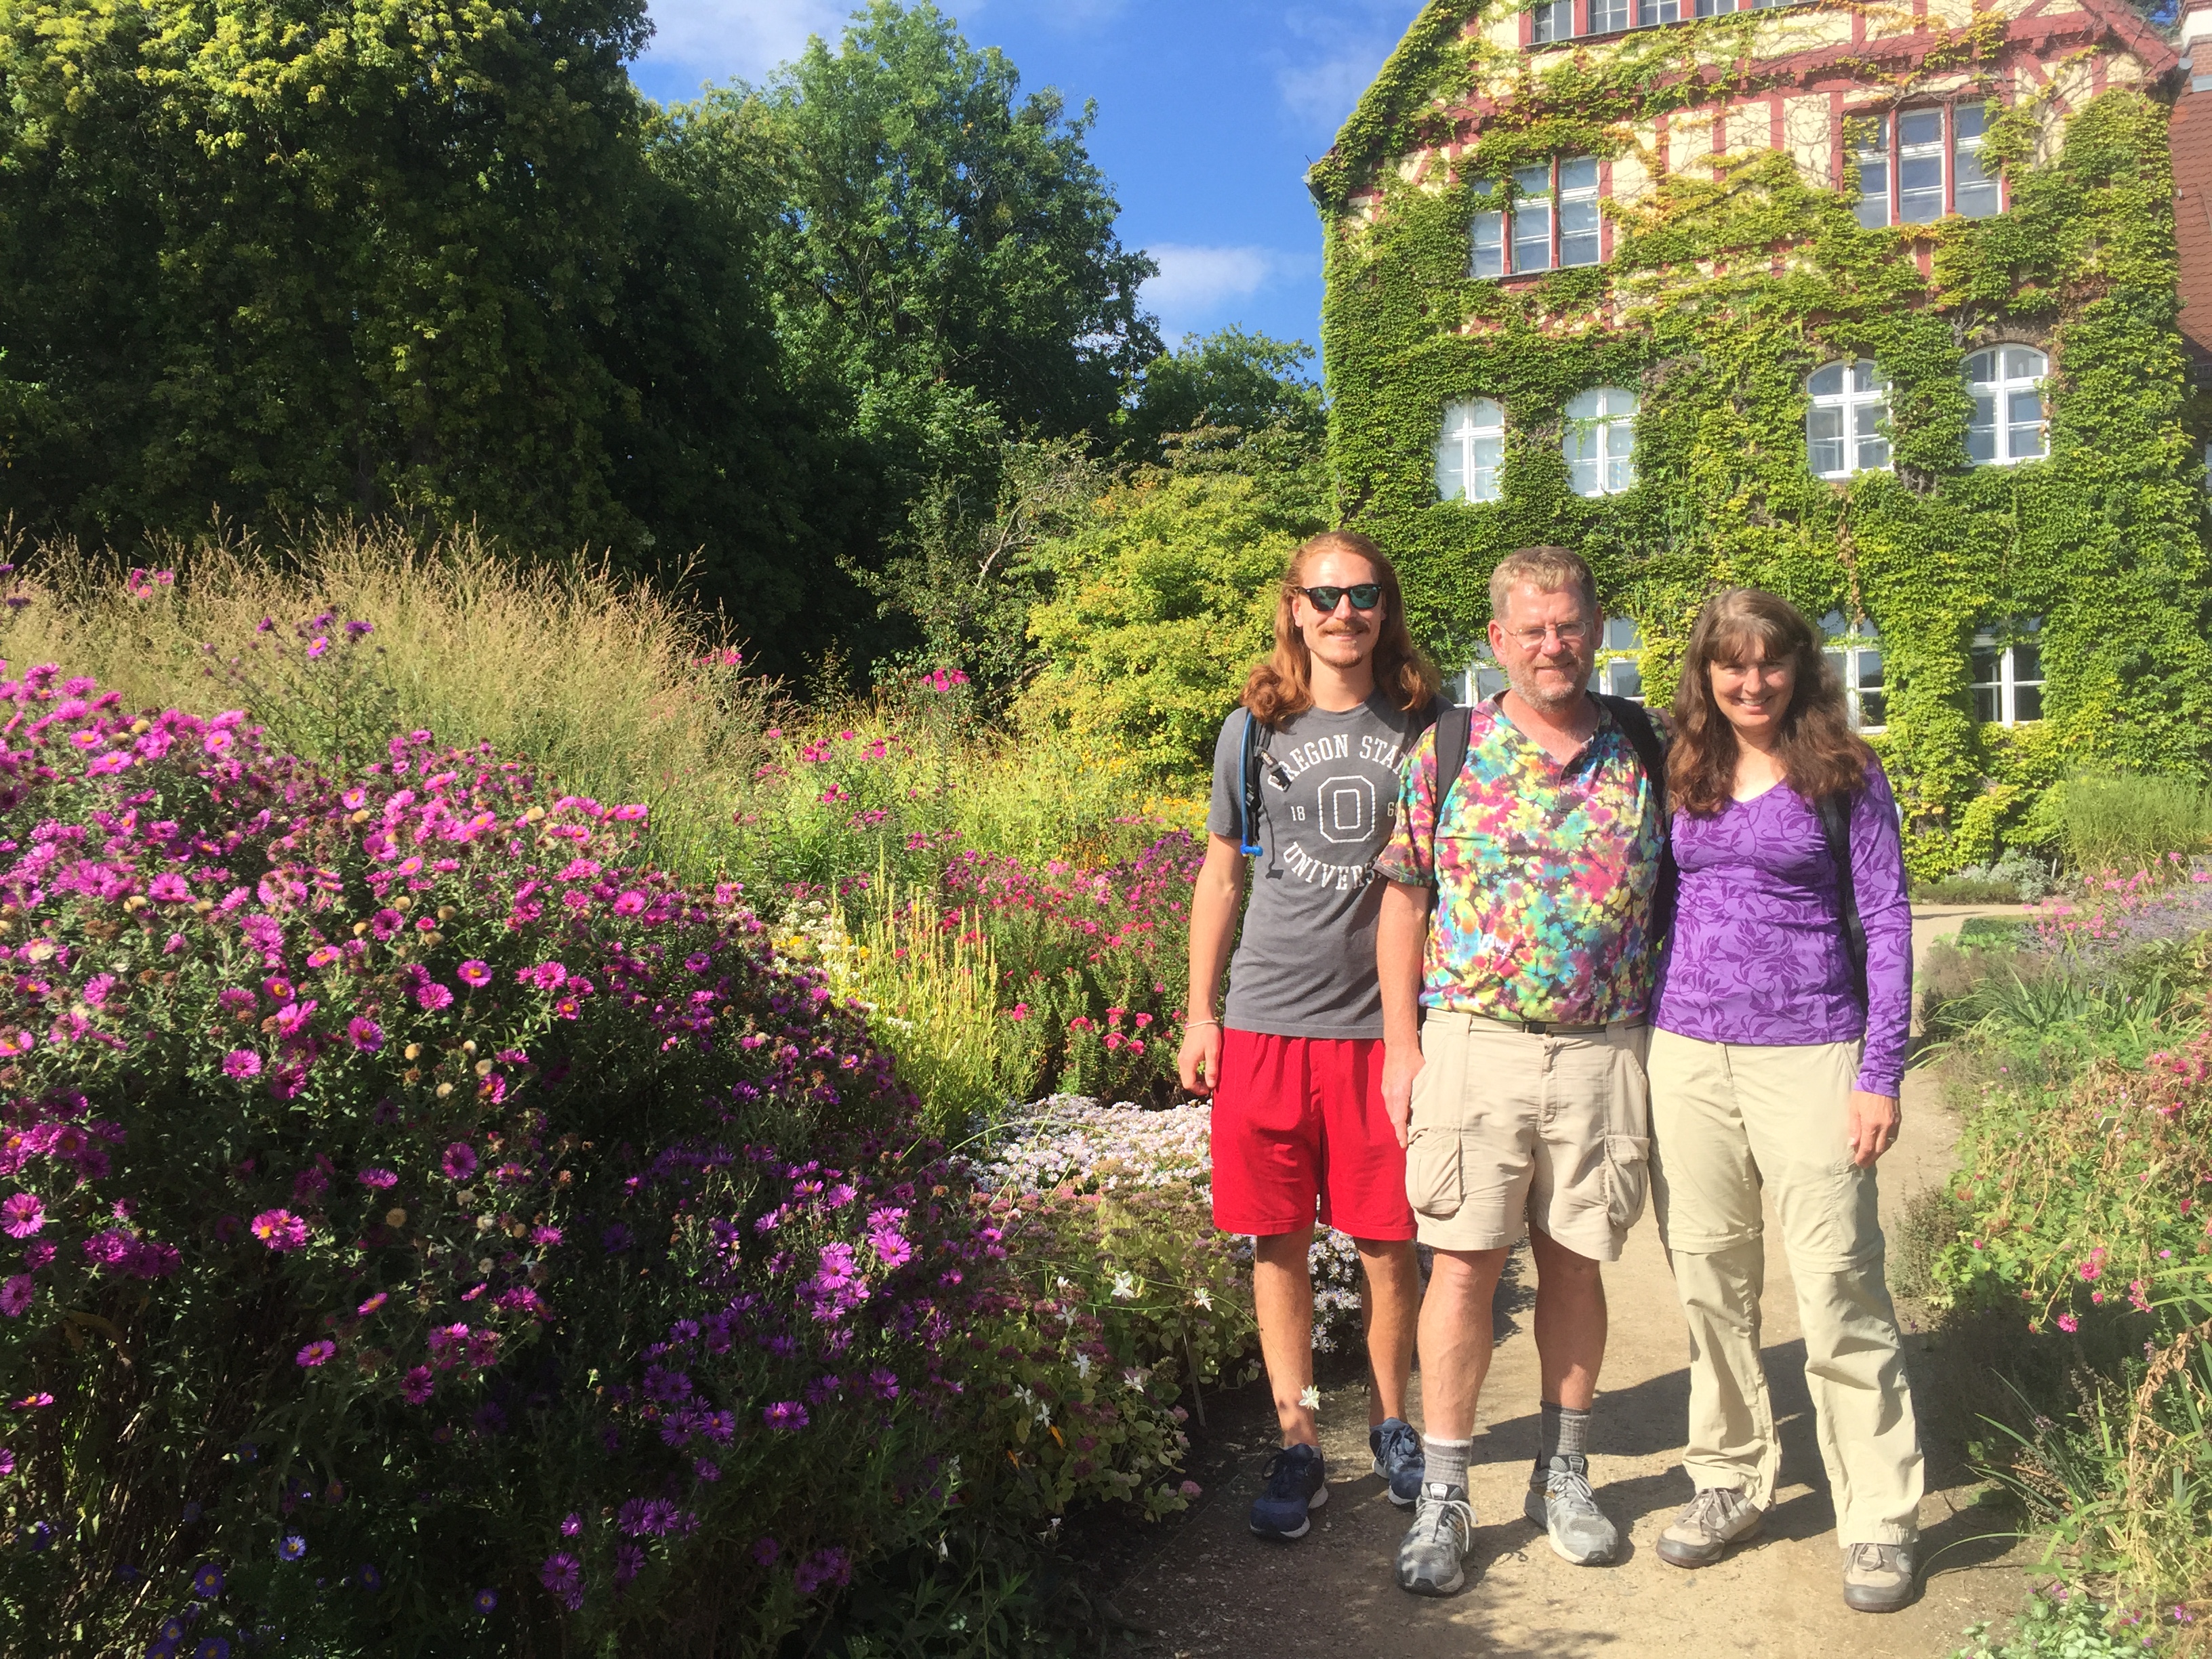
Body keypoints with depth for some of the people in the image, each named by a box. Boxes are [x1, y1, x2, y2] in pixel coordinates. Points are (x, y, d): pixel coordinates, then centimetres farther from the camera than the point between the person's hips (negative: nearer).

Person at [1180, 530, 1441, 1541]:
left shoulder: (1425, 729, 4)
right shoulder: (1255, 731, 6)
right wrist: (1200, 1013, 9)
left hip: (1384, 1022, -1)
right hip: (1267, 1021, 1)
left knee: (1388, 1245, 6)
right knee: (1277, 1242, 6)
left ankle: (1390, 1420, 29)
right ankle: (1297, 1443, 20)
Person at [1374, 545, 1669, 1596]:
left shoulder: (1646, 749, 5)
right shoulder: (1447, 751, 2)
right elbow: (1405, 900, 3)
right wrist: (1401, 1043, -1)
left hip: (1603, 1053, 2)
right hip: (1474, 1040, -1)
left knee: (1575, 1264, 11)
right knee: (1464, 1265, 0)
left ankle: (1563, 1474, 28)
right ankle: (1442, 1498, 11)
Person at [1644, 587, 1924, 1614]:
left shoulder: (1844, 775, 0)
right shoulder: (1679, 774, 9)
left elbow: (1886, 922, -1)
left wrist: (1880, 1073, -7)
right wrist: (1634, 1047, 9)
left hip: (1808, 1056, -3)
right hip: (1686, 1054, 4)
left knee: (1838, 1290, -2)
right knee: (1709, 1284, 11)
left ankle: (1879, 1521, 12)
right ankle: (1730, 1481, 26)